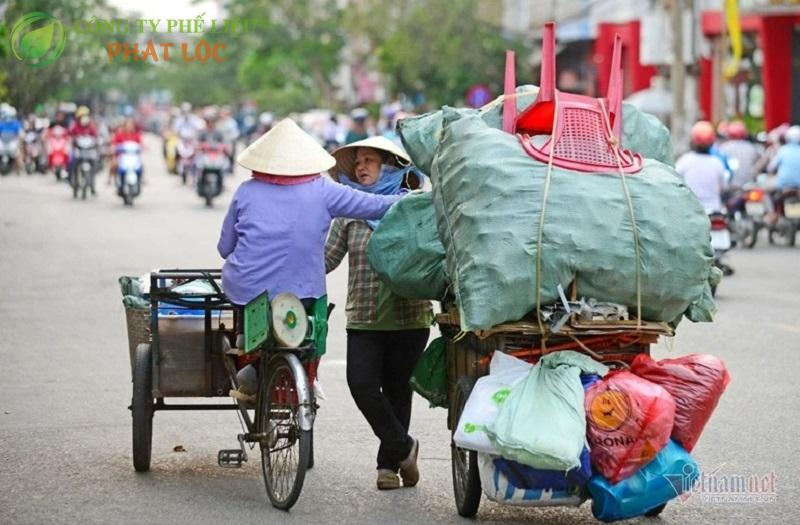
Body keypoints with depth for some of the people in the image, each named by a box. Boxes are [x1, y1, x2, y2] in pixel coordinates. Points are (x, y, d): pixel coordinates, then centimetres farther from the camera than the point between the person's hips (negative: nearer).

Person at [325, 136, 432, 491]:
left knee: (397, 390, 6)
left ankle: (389, 462, 21)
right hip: (363, 319, 2)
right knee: (362, 384, -12)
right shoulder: (349, 214, 9)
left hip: (409, 318, -2)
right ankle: (403, 447, 6)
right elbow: (326, 259, 9)